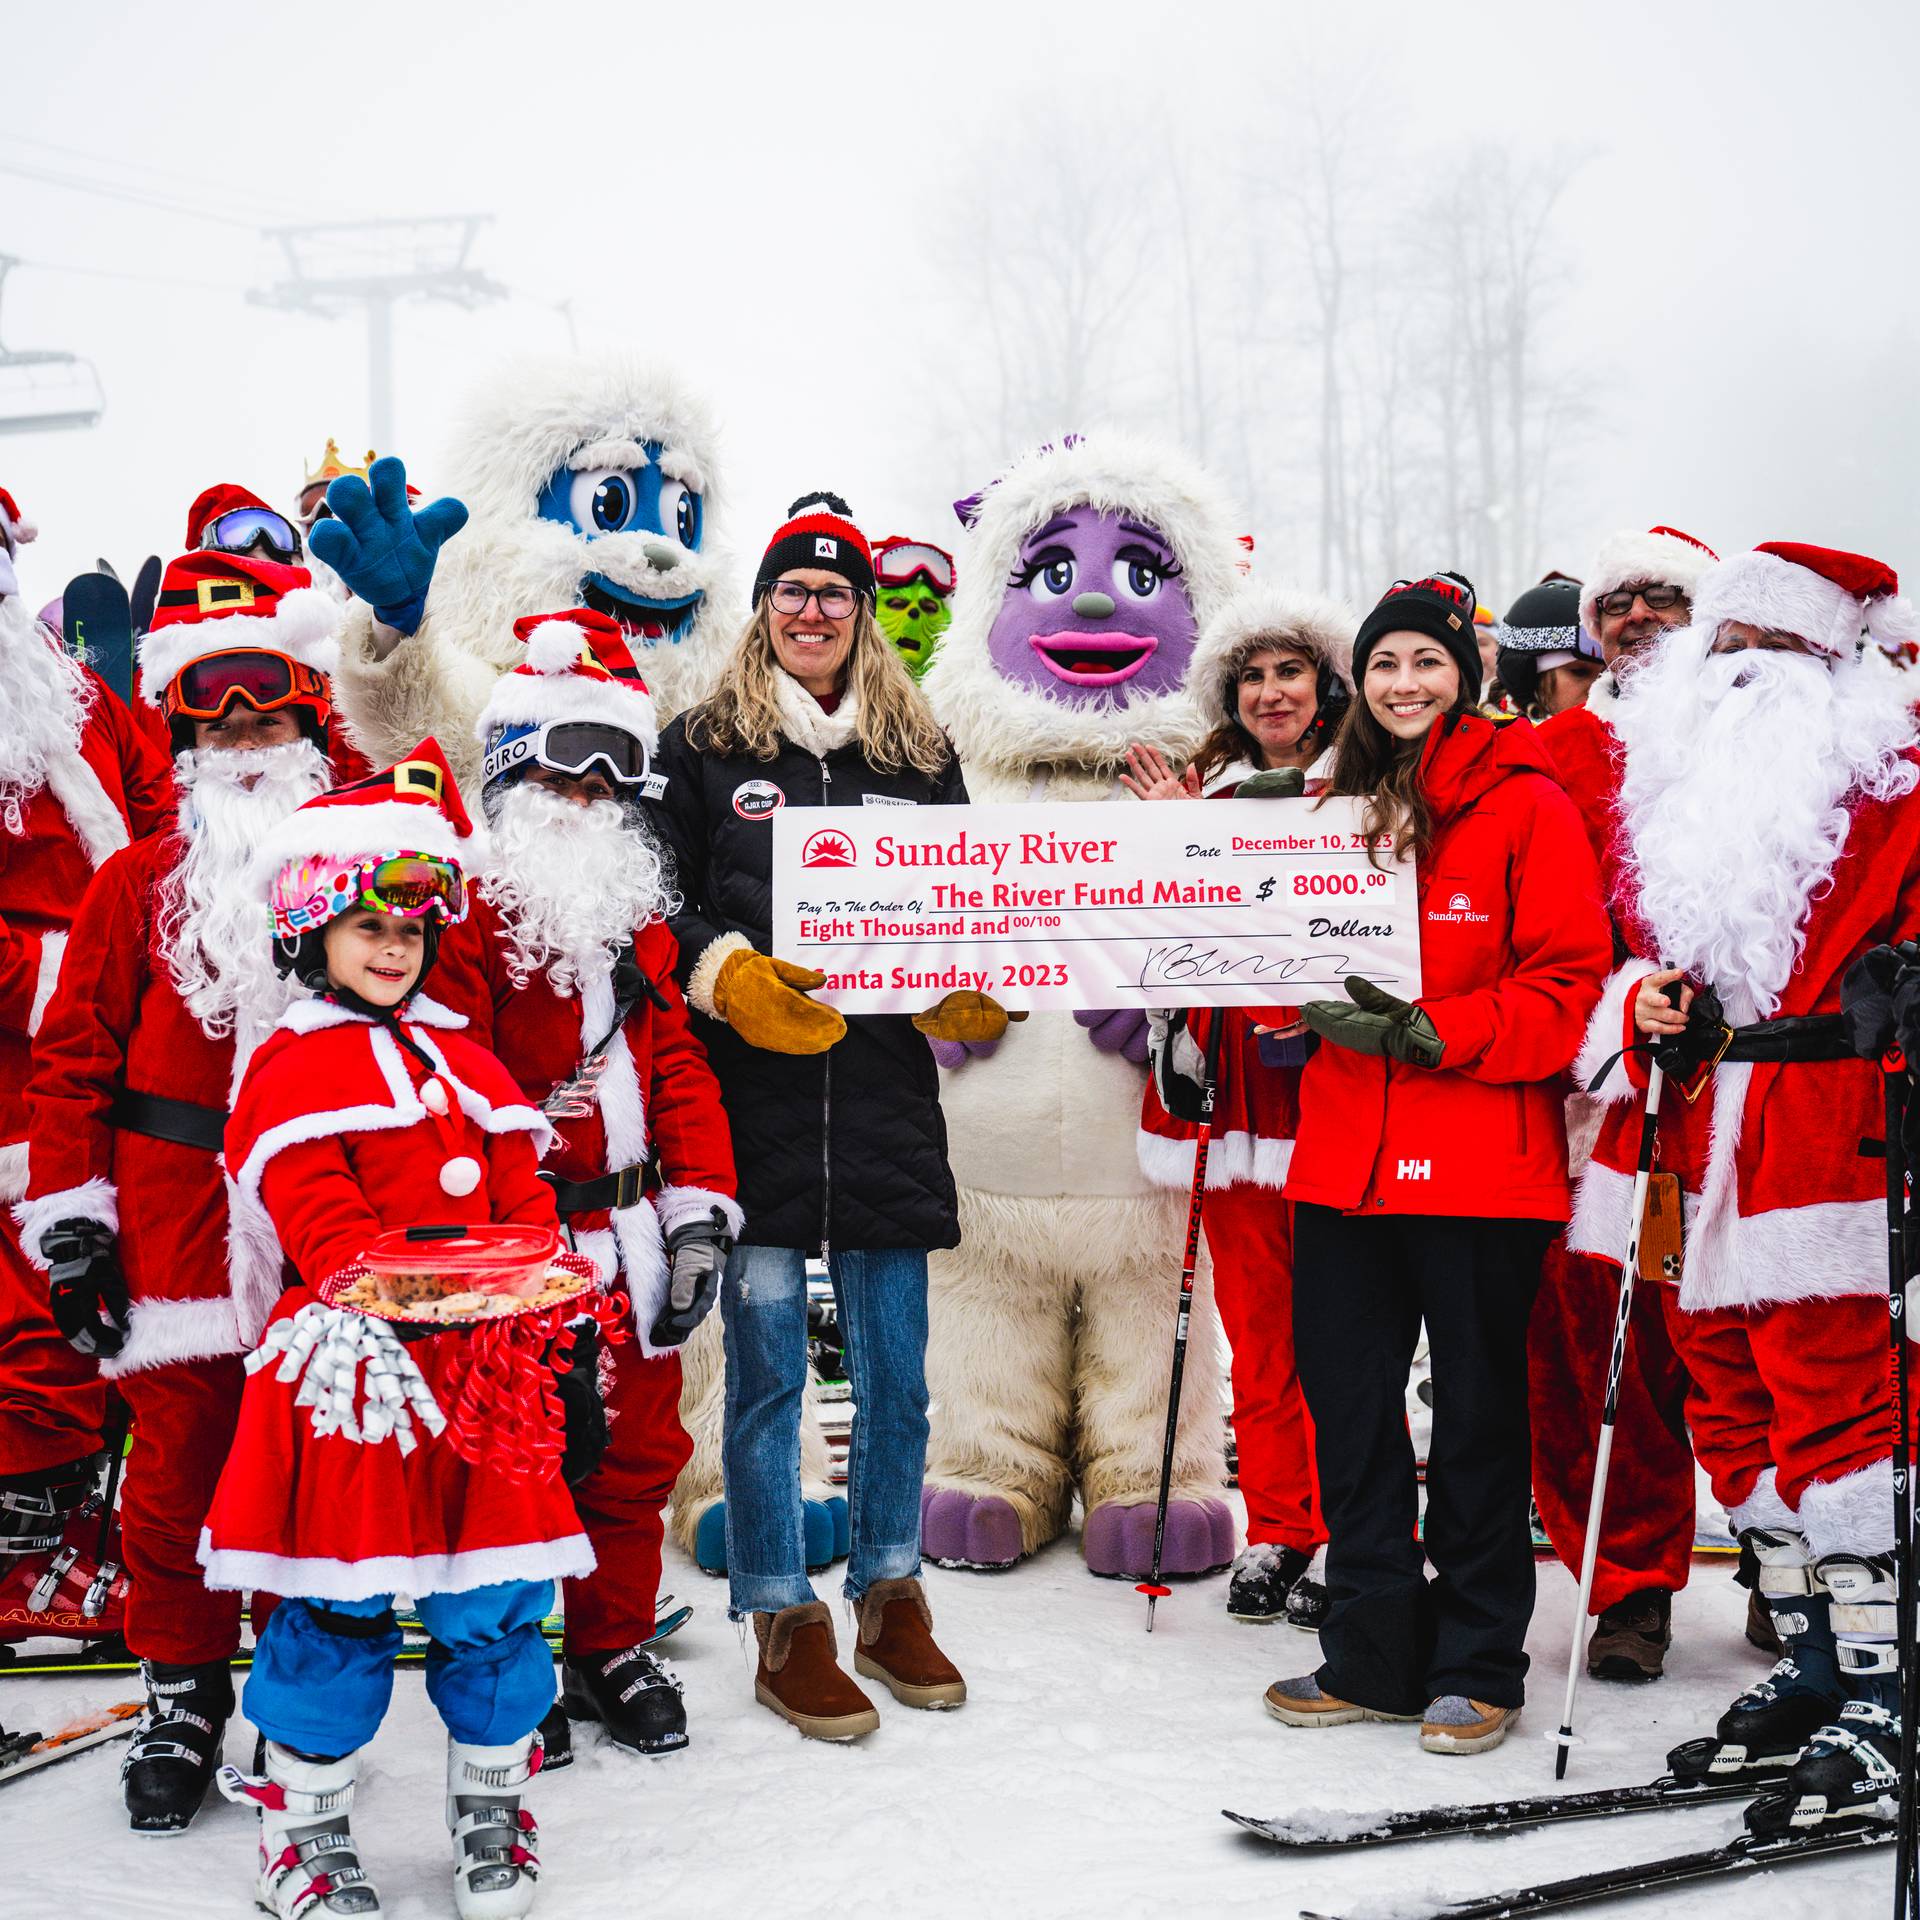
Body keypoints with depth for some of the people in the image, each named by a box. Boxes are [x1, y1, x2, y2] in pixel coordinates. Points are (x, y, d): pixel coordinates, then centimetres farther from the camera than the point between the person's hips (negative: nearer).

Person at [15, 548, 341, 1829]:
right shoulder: (140, 884, 4)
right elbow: (75, 1052, 4)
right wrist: (69, 1216, -2)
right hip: (176, 1228, 0)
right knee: (180, 1462, 5)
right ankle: (183, 1698, 21)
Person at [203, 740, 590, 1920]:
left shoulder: (467, 1063, 17)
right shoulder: (290, 1072, -1)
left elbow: (525, 1202, 14)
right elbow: (318, 1220, -12)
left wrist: (560, 1315, 2)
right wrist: (399, 1289, -24)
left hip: (485, 1376, 5)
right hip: (354, 1377, -5)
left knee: (497, 1599, 9)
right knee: (339, 1605, 3)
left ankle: (494, 1801, 25)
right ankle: (307, 1821, 18)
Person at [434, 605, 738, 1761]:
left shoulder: (637, 915, 16)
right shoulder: (470, 911, -7)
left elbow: (678, 1067, 14)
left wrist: (701, 1211, 4)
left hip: (629, 1242, 6)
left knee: (636, 1450, 13)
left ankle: (616, 1652, 29)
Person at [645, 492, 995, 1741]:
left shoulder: (919, 754, 13)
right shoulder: (705, 748, 5)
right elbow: (658, 905, 1)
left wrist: (974, 995, -2)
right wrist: (730, 975, -16)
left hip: (885, 1096, 3)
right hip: (754, 1096, -3)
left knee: (896, 1369, 8)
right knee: (768, 1368, 1)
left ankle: (892, 1599, 23)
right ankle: (786, 1626, 11)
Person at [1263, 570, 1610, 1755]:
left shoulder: (1525, 803, -4)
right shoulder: (1340, 806, 13)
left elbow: (1570, 980, -10)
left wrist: (1432, 1033, -18)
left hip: (1478, 1159, -6)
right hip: (1345, 1155, 6)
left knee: (1478, 1409, 4)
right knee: (1344, 1395, 9)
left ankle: (1477, 1666, 17)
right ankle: (1375, 1655, 21)